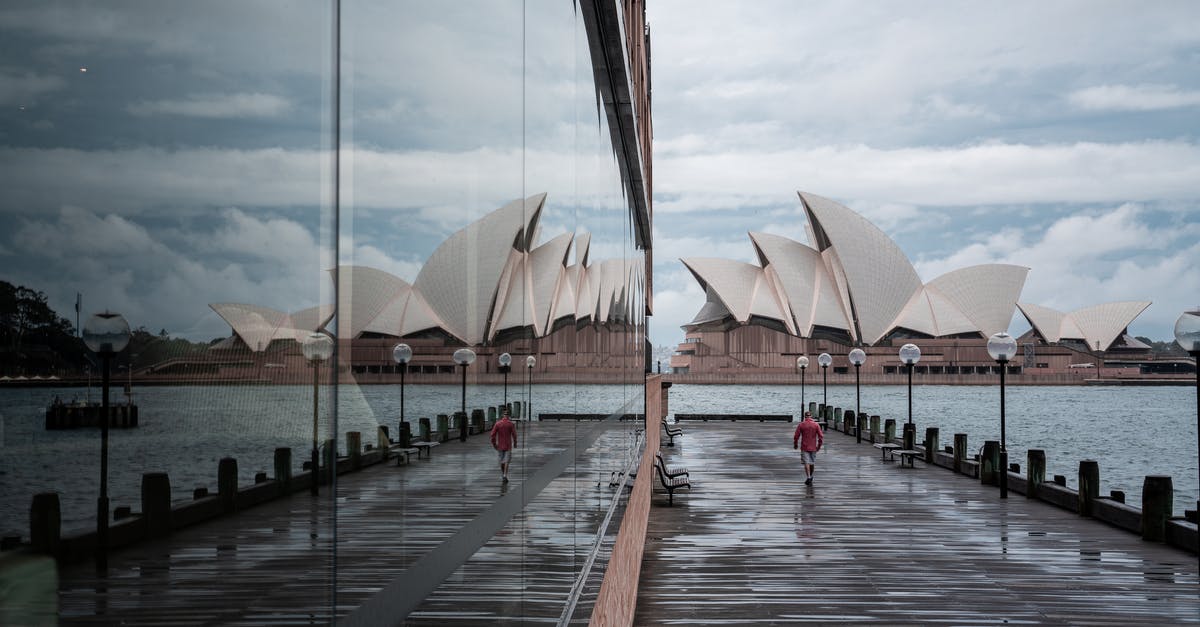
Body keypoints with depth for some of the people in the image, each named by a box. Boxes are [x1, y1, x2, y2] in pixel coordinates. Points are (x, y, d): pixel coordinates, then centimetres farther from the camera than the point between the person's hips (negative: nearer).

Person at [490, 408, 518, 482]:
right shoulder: (511, 424, -8)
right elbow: (514, 434, -9)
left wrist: (494, 444, 4)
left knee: (501, 461, 17)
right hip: (508, 445, -2)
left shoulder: (497, 423, -3)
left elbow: (493, 434, -6)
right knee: (506, 461, -1)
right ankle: (505, 476, -14)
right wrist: (515, 443, 5)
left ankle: (502, 475, 28)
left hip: (500, 445, 2)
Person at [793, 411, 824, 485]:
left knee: (806, 462, -4)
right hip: (813, 447, 2)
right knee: (812, 463, 16)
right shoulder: (816, 425, -2)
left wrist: (795, 445, 10)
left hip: (804, 447, -2)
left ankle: (808, 478, -17)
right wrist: (819, 446, 7)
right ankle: (810, 477, 32)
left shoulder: (801, 425, -5)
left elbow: (796, 436, -5)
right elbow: (821, 436, -5)